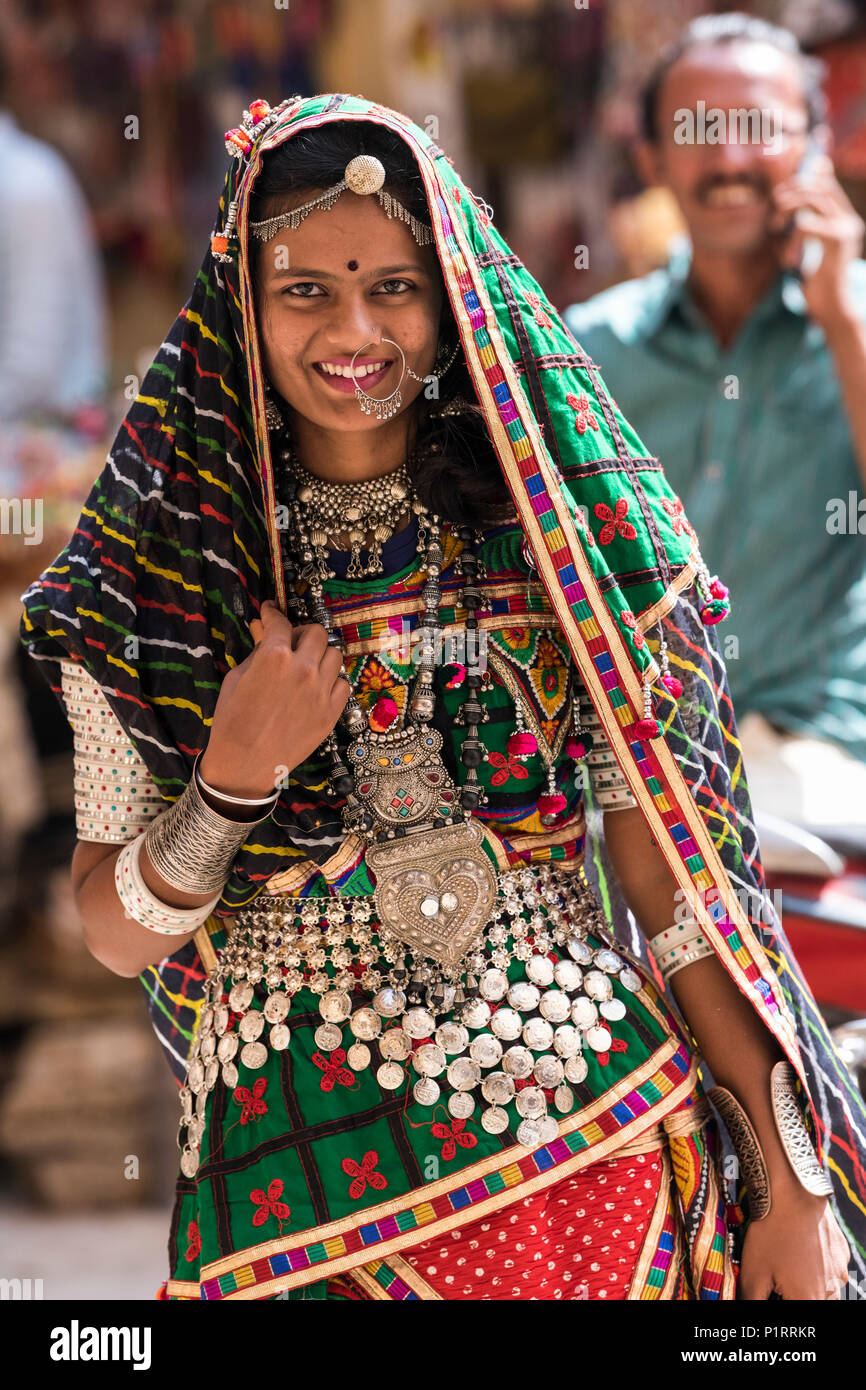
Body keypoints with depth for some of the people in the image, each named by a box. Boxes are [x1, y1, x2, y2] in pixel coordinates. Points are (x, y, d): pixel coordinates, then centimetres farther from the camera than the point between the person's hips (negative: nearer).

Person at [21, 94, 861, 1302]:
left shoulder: (567, 526, 1)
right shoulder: (160, 573, 1)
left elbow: (671, 870, 0)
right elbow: (116, 935, 1)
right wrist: (233, 781, -17)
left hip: (593, 1143, 0)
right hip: (299, 1177, 0)